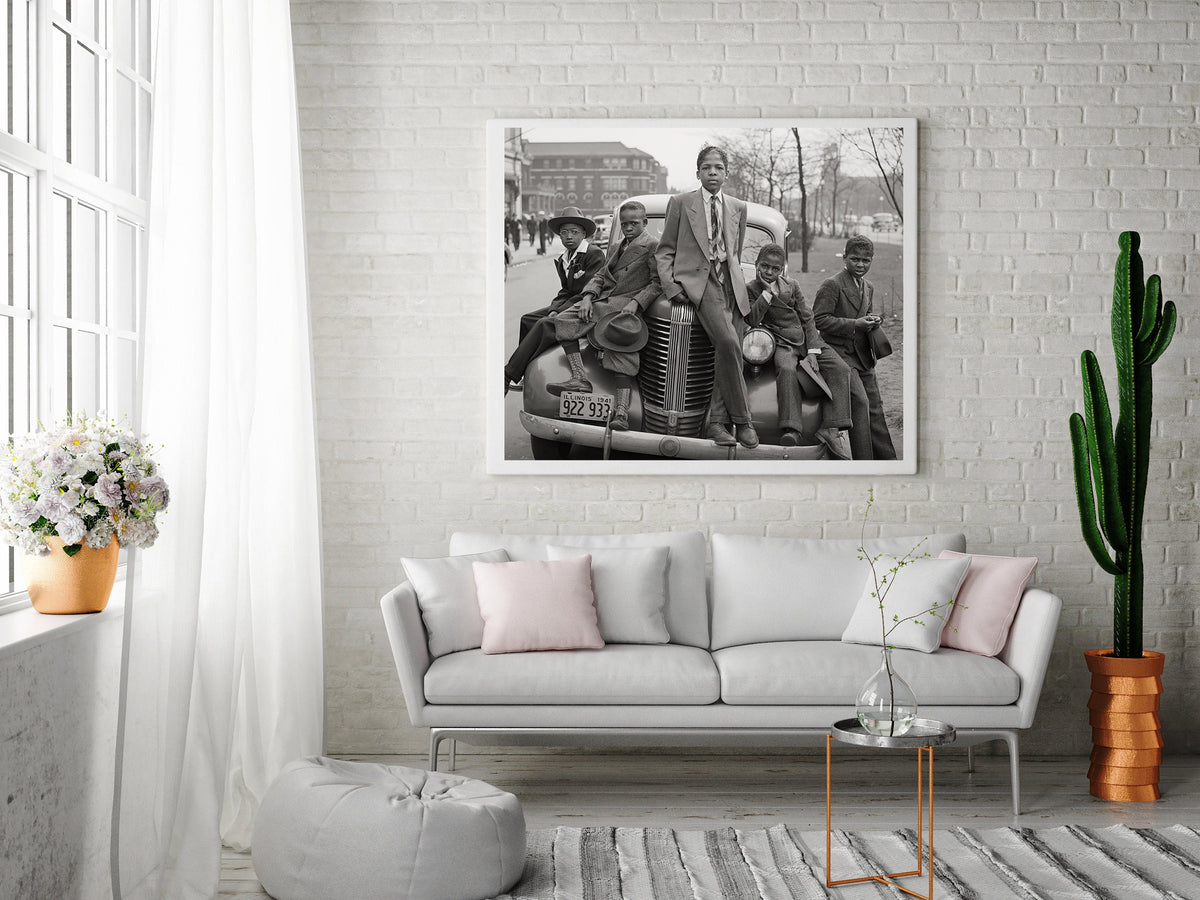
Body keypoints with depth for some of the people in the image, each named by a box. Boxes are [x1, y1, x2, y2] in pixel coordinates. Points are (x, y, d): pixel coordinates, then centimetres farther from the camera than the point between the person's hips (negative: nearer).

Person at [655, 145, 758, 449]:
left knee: (726, 352, -6)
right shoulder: (680, 203, 8)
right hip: (696, 279, -5)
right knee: (728, 343, -25)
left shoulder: (738, 208, 18)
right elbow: (665, 250, 8)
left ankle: (716, 419, 5)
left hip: (730, 283, 5)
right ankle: (742, 419, -18)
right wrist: (669, 284, -5)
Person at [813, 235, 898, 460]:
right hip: (841, 355, -7)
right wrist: (855, 324, -20)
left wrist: (872, 321, 4)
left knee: (874, 408, 8)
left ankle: (886, 459, 14)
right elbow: (819, 320, -15)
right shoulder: (831, 285, -9)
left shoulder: (868, 288, 17)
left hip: (863, 357, 7)